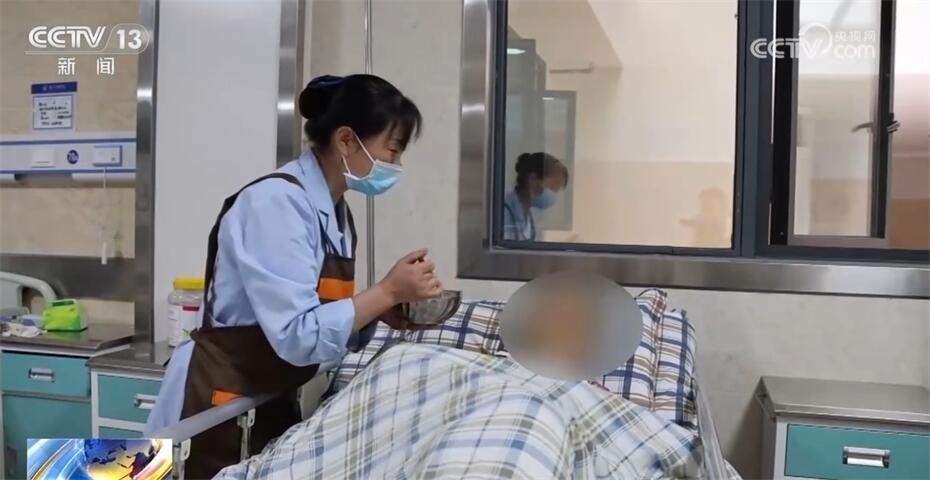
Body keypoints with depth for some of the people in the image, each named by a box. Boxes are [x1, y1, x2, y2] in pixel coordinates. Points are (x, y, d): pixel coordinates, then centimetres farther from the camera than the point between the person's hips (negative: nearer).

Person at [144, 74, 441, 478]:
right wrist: (386, 292, -22)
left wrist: (386, 311, -10)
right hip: (218, 408, -8)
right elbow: (298, 336, -28)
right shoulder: (276, 202, -22)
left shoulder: (337, 212, 5)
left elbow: (329, 323, 4)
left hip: (273, 404, 8)